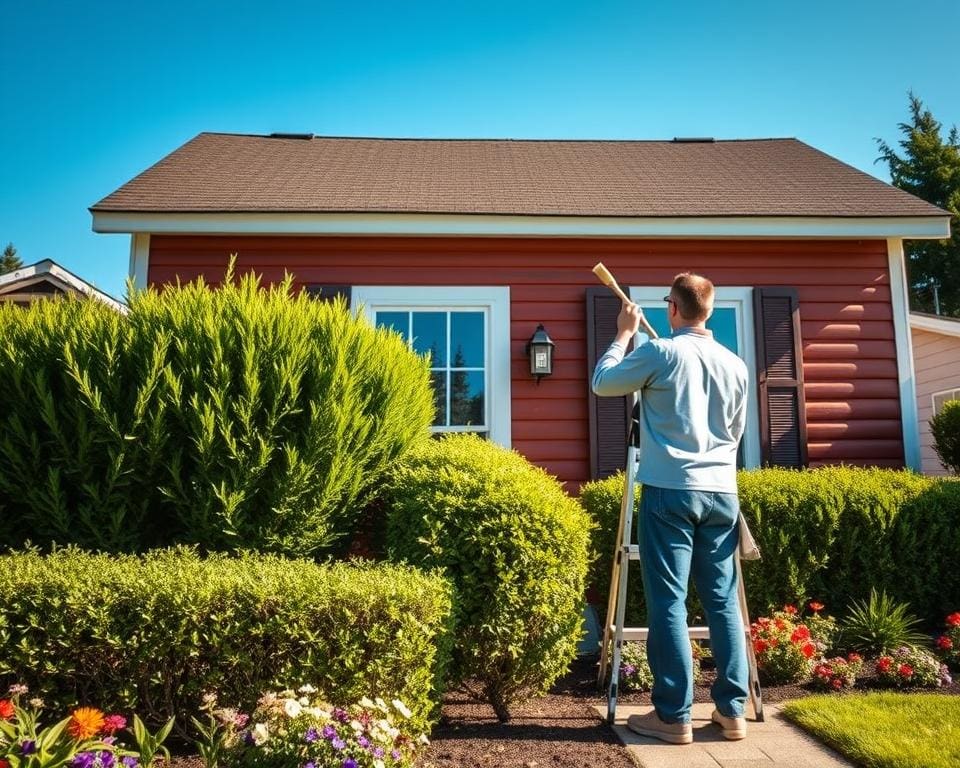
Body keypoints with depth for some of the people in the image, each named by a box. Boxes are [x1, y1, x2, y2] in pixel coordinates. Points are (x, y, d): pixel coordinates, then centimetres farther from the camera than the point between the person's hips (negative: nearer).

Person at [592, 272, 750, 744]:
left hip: (670, 492, -5)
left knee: (668, 604, 0)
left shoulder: (660, 353, -6)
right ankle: (732, 710, 17)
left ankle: (673, 716, 5)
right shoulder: (735, 364, 10)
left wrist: (624, 334, 17)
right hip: (722, 493, 5)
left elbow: (603, 383, 7)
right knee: (723, 602, 11)